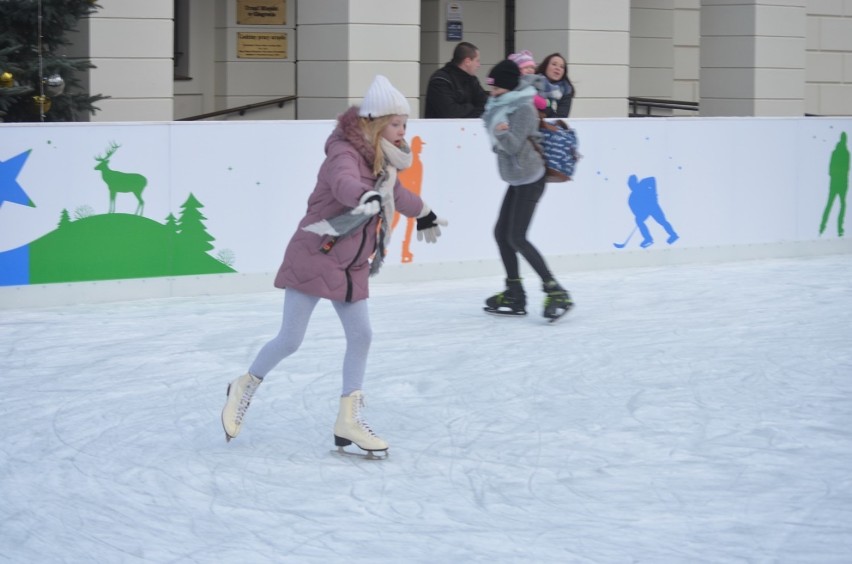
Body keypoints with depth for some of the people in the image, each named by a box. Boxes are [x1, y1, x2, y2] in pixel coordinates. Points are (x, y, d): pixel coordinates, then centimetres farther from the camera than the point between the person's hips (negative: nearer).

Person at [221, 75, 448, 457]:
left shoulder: (382, 162, 7)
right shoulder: (344, 155, -20)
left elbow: (396, 194, 29)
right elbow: (345, 184, -44)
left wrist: (424, 215, 45)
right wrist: (367, 197, -66)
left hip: (352, 265, 8)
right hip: (313, 257, -8)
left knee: (361, 336, 2)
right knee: (290, 339, -4)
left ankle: (348, 422, 9)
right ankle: (245, 387, 21)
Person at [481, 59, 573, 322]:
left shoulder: (524, 109, -16)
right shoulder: (504, 105, 11)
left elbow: (514, 145, -25)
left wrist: (502, 133, -42)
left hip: (530, 179, -10)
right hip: (517, 179, 10)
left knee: (516, 238, -13)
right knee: (501, 233, 9)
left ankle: (555, 291, -12)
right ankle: (514, 295, 14)